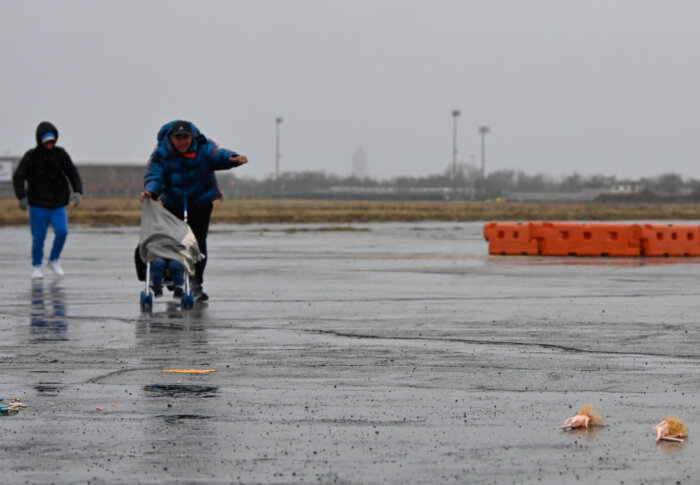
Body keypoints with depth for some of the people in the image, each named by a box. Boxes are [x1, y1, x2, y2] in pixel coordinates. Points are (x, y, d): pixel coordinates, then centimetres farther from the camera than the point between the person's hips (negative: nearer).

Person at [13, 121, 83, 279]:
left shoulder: (60, 154, 3)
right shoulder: (31, 156, -5)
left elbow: (73, 173, 2)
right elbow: (18, 177, -10)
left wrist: (78, 191, -15)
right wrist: (22, 197, -25)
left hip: (58, 204, 2)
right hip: (38, 205, -2)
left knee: (62, 232, -13)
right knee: (38, 237, -2)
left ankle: (54, 260, 11)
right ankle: (36, 267, 17)